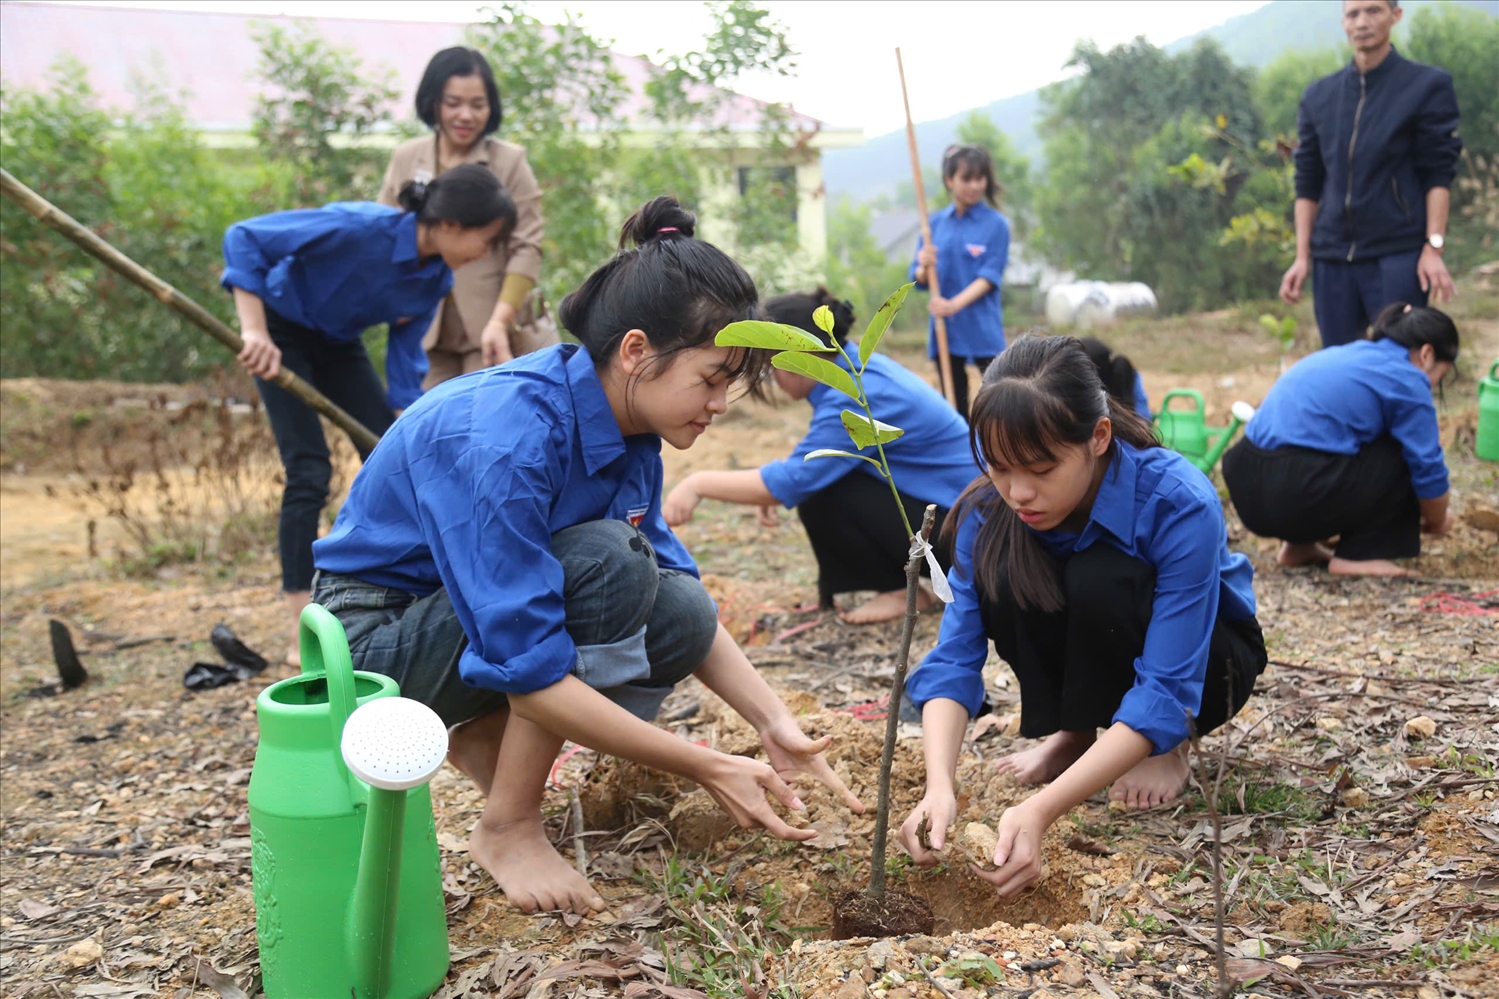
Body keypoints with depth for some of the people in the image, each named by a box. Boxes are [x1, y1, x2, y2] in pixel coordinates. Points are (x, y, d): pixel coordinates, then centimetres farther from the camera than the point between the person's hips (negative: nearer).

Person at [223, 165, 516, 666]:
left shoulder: (436, 279, -12)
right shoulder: (360, 227, -33)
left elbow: (405, 360, -3)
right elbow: (244, 237, -31)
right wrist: (255, 331, -35)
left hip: (338, 343, 7)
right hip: (282, 334, -7)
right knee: (309, 471, -14)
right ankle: (302, 638, -7)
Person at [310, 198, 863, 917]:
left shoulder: (625, 425, -7)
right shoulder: (505, 439, -33)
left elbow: (681, 604, 2)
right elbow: (527, 671, -34)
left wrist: (775, 723, -10)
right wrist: (707, 769, -29)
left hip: (489, 609, 7)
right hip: (377, 639, -7)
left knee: (683, 617, -14)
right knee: (607, 562, -30)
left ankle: (484, 739, 5)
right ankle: (509, 828, -14)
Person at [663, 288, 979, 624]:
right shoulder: (860, 367, 3)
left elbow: (795, 480, -28)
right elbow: (813, 457, 15)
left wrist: (699, 484, -22)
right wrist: (772, 488, -1)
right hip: (951, 505, 10)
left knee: (819, 493, -18)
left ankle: (903, 590, -3)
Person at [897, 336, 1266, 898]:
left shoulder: (1179, 506, -34)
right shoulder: (990, 512, -22)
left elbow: (1166, 692, -37)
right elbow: (954, 657, -25)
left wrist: (1041, 810, -48)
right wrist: (939, 786, -44)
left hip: (1205, 657, -3)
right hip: (1091, 670, 3)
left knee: (1100, 581, -36)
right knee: (1003, 573, -29)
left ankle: (1166, 751, -8)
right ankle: (1073, 734, -3)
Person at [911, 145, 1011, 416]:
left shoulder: (996, 224, -3)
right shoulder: (935, 223, 7)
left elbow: (989, 277, -10)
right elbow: (919, 279, 8)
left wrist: (955, 304, -24)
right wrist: (925, 266, -16)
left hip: (983, 331, -4)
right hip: (944, 331, 4)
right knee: (955, 406, 11)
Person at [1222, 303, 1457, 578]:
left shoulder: (1345, 355, 24)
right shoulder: (1405, 380, -1)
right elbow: (1427, 469, 1)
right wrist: (1437, 521, 21)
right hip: (1296, 494, -9)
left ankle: (1299, 545, 20)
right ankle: (1355, 555, 6)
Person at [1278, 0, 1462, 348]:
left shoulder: (1428, 85, 3)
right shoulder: (1318, 95, 12)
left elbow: (1438, 174, -2)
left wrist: (1433, 247, -11)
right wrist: (1303, 256, 7)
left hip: (1399, 254, -4)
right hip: (1332, 257, 4)